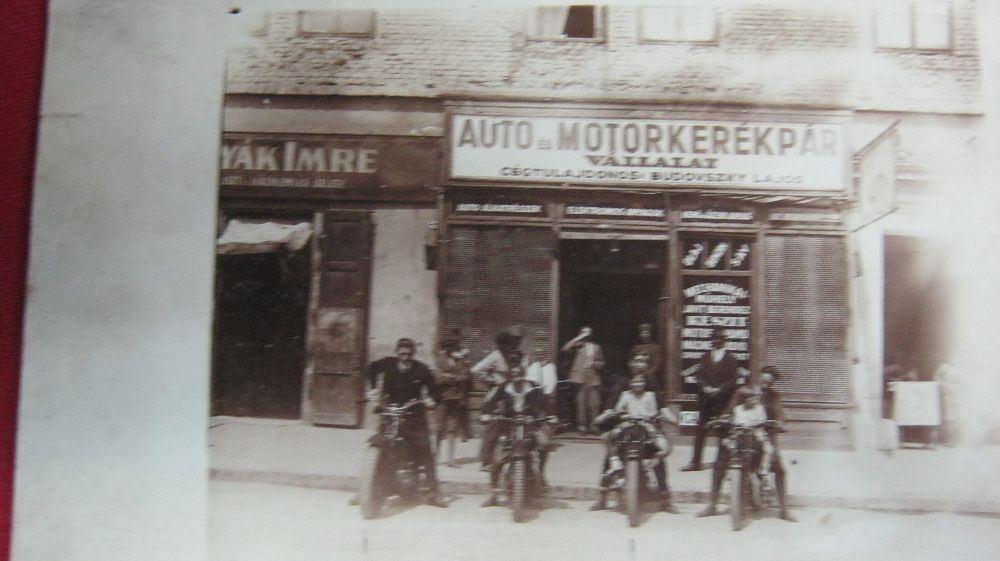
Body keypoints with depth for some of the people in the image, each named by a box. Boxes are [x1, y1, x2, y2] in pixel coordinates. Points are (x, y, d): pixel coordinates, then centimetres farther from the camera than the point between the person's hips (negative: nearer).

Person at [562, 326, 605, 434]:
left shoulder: (596, 347, 19)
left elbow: (601, 362, 25)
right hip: (580, 378, -3)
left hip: (593, 379, 3)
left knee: (594, 404, -5)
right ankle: (581, 426, 1)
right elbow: (565, 348, -12)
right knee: (581, 403, -5)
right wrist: (579, 338, -10)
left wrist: (598, 364, 1)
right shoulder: (578, 345, 7)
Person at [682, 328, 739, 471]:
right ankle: (695, 462, 3)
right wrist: (705, 387, -11)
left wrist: (719, 389, -17)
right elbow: (699, 375, 6)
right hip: (705, 399, 3)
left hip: (722, 400, -3)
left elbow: (732, 380, -5)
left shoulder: (730, 358, 1)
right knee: (700, 431, 1)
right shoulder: (705, 357, 12)